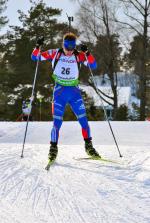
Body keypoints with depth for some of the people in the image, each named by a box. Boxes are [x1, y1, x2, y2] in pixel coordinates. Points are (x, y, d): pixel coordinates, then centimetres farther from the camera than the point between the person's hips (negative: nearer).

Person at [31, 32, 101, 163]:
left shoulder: (78, 56, -2)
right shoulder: (55, 54, -2)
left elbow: (93, 66, -11)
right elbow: (35, 57, 1)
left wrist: (87, 53, -26)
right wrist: (38, 46, -19)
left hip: (74, 91, 1)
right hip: (59, 91, -1)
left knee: (83, 120, -3)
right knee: (57, 122, -6)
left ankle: (89, 147, 8)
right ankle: (53, 149, 6)